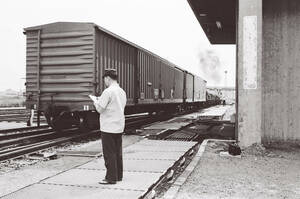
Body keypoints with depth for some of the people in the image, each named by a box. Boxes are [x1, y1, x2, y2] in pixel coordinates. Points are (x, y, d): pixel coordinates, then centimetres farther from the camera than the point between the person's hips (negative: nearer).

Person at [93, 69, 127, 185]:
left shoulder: (108, 91, -16)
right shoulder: (122, 91, 10)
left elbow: (100, 109, -17)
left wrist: (96, 103, 5)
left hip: (108, 127, -8)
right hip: (119, 127, 8)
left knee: (109, 153, -1)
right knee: (118, 152, 14)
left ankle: (111, 178, 5)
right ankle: (118, 175, 23)